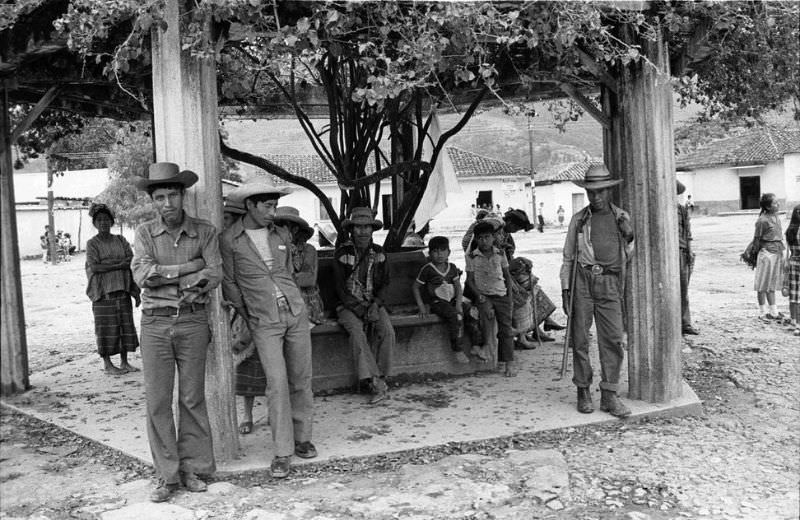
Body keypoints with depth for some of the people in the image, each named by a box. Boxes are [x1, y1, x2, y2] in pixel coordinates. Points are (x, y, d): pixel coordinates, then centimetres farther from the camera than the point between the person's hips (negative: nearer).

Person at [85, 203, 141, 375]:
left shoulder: (120, 241, 11)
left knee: (126, 326, 5)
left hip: (123, 291, 4)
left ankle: (124, 362, 15)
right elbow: (95, 267, -12)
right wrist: (119, 264, -13)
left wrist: (136, 291, 0)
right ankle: (107, 364, 9)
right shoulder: (92, 243, 0)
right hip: (103, 293, -4)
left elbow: (132, 265, 7)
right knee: (106, 329, -1)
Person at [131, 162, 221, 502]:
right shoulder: (145, 233, 4)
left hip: (192, 322, 0)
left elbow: (214, 274, -9)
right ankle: (167, 475, 11)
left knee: (193, 398, 5)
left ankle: (192, 468, 17)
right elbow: (141, 276, -10)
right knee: (158, 400, 1)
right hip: (155, 323, 1)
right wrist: (188, 268, -11)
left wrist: (162, 273, -14)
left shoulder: (204, 232, 3)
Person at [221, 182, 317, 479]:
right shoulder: (231, 240, -3)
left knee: (301, 379, 7)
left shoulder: (282, 235, 9)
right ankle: (282, 453, -2)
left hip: (295, 312, 4)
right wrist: (248, 318, 6)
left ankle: (302, 439, 24)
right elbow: (229, 284, 3)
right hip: (263, 322, -4)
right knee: (277, 382, -12)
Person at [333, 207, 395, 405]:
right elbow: (340, 287, -7)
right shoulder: (342, 253, -4)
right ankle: (377, 383, -32)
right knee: (357, 332, -31)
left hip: (374, 303, 3)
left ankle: (378, 378, -16)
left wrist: (375, 305, -12)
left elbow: (385, 283, 7)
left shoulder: (379, 253, 6)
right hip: (348, 305, -2)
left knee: (387, 330, -26)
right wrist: (359, 308, -17)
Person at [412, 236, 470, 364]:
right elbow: (415, 287, -1)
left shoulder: (452, 268, 8)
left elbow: (458, 286, 6)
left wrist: (458, 303, -10)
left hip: (452, 300, 6)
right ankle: (458, 351, -25)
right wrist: (421, 307, -9)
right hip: (436, 302, -6)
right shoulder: (427, 269, -5)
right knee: (455, 316, -32)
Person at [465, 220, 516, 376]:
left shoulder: (500, 254, 7)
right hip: (483, 296, -1)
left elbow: (507, 276, 14)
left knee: (505, 328, -6)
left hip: (501, 295, 1)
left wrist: (509, 297, 6)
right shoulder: (471, 256, 0)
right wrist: (481, 299, -11)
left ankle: (509, 362, -4)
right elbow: (469, 280, -1)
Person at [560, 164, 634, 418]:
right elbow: (568, 257, 11)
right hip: (582, 281, 0)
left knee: (613, 338, -5)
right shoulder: (578, 219, 10)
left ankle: (609, 395, 3)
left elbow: (629, 253, 26)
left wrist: (629, 237, 7)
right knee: (580, 338, 2)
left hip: (609, 283, 1)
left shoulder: (622, 218, 13)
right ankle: (583, 391, 14)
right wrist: (565, 289, 5)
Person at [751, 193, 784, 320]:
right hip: (767, 253, -8)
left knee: (772, 283, 14)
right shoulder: (763, 220, -15)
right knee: (763, 284, 3)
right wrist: (753, 255, -7)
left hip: (777, 252, 8)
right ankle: (762, 312, 12)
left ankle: (773, 311, 21)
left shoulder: (776, 216, 8)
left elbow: (778, 236, 16)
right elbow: (757, 239, -10)